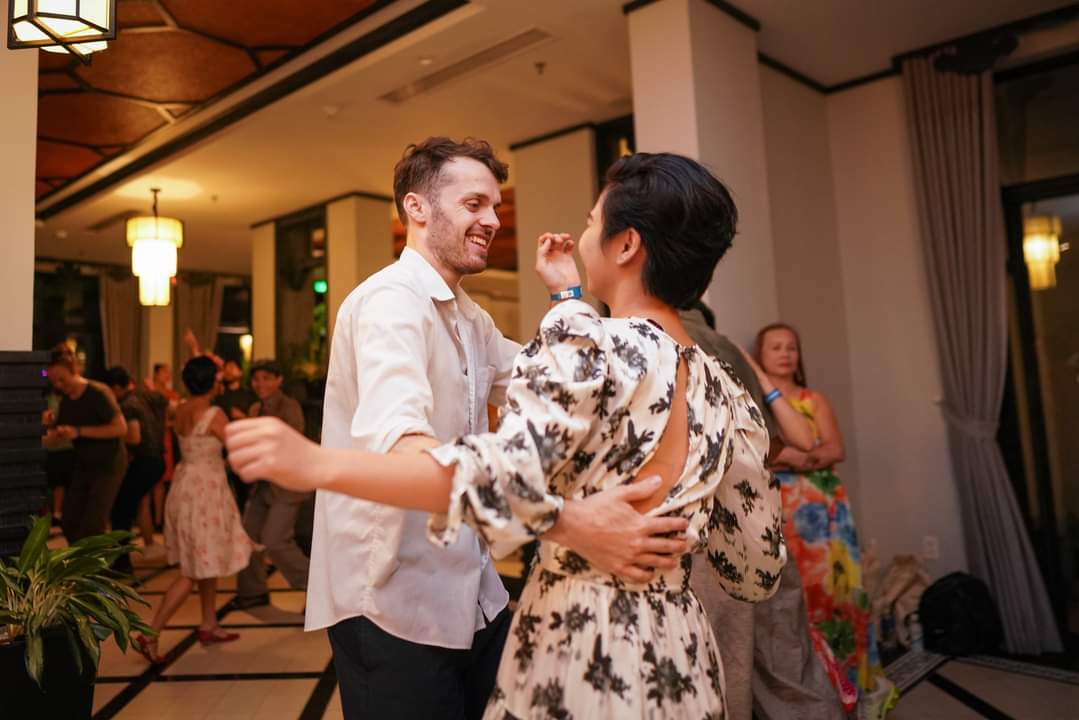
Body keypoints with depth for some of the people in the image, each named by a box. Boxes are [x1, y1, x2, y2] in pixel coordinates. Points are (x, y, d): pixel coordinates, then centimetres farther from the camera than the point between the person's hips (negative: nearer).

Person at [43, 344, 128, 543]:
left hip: (108, 465, -8)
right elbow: (58, 432, 10)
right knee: (69, 522, 10)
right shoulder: (65, 399, 4)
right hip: (83, 465, 8)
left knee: (92, 525, -6)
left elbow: (121, 428, -24)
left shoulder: (98, 393, -18)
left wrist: (79, 431, -26)